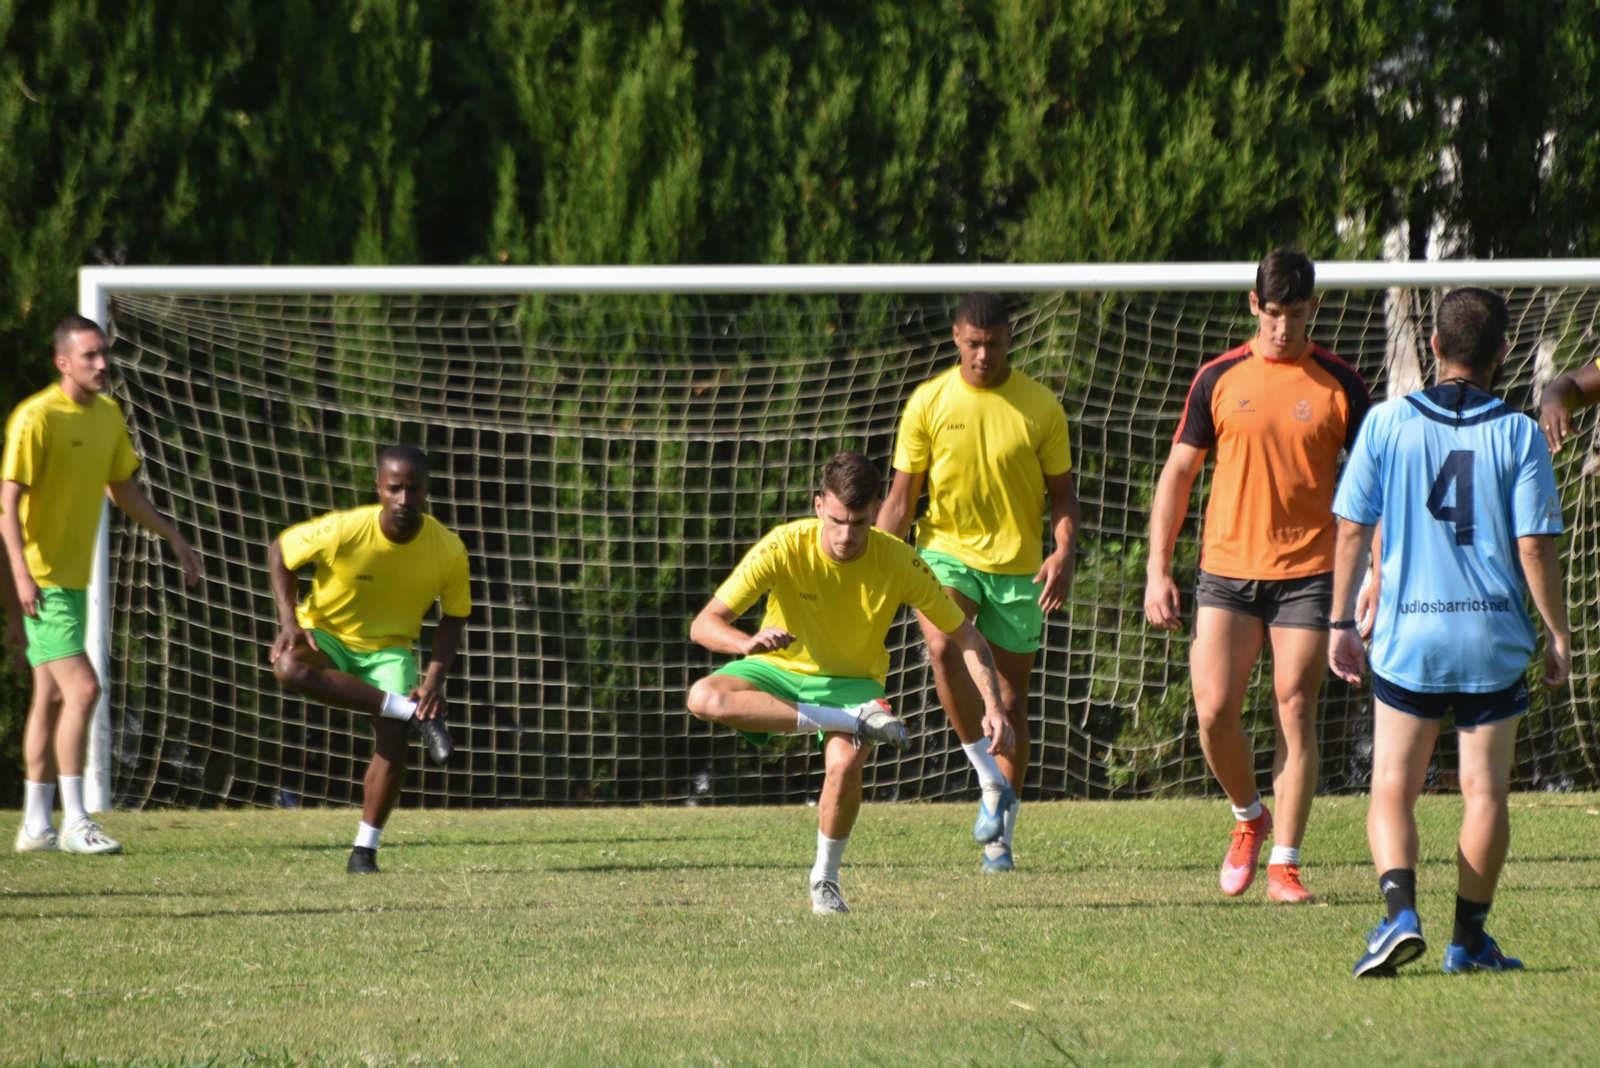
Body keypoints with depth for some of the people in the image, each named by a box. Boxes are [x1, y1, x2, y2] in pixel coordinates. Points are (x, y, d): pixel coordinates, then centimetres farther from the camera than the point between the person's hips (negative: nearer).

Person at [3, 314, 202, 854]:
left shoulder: (108, 415, 9)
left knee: (52, 697, 11)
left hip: (74, 577, 9)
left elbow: (122, 488, 22)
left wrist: (173, 537, 20)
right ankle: (74, 821, -14)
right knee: (83, 687, -16)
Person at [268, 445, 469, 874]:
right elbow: (280, 550, -8)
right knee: (289, 667, -37)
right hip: (325, 635, -1)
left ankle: (365, 850, -6)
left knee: (394, 737, -23)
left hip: (388, 648, 1)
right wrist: (289, 621, -19)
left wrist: (435, 679, -16)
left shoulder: (448, 552, -19)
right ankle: (416, 714, -33)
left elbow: (453, 619, -3)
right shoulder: (343, 531, -26)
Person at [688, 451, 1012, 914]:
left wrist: (993, 706, -22)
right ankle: (858, 720, -29)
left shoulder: (898, 563, -19)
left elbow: (966, 637, -8)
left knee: (845, 763, -34)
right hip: (780, 671, 1)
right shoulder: (784, 548, -22)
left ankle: (825, 880, -7)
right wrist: (748, 643, -44)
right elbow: (704, 624, -22)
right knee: (704, 698, -32)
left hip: (852, 681, -1)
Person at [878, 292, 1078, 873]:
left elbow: (1061, 492, 5)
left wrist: (1064, 550, -14)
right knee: (942, 645, -31)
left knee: (1010, 698, 5)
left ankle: (999, 839, 17)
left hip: (1018, 566, 1)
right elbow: (901, 496, 4)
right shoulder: (929, 402, 0)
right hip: (947, 552, -1)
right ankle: (991, 781, -22)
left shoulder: (1040, 407, 0)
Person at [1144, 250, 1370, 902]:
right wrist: (1157, 571, 4)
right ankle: (1248, 817, 20)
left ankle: (1284, 866, 0)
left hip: (1307, 572, -1)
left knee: (1295, 713, -4)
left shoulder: (1339, 384, 2)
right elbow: (1178, 472, 10)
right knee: (1214, 711, -8)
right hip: (1226, 571, 1)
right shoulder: (1219, 379, 5)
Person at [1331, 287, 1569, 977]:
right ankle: (1468, 940, 12)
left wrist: (1342, 622, 10)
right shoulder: (1518, 435, -5)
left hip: (1408, 635, 0)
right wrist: (1558, 635, 5)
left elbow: (1352, 530, 0)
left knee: (1393, 786, 6)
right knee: (1485, 790, 10)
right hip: (1494, 637, 0)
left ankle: (1400, 912, -16)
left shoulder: (1388, 423, -2)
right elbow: (1535, 547, -7)